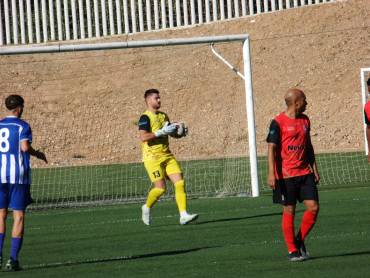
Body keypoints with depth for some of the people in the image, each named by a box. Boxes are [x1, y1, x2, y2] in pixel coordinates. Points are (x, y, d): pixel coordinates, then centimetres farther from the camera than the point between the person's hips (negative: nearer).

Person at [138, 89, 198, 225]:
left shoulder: (163, 116, 17)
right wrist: (161, 132, -22)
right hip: (152, 158, -7)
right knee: (160, 187, -12)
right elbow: (143, 137, -21)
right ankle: (147, 207, 16)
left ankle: (183, 215, -10)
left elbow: (170, 132, 31)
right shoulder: (145, 118, -8)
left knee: (180, 182, -8)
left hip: (167, 156, 7)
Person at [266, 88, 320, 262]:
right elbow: (271, 148, -11)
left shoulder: (305, 120, 12)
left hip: (305, 173, 6)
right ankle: (292, 251, 8)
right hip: (286, 175, -6)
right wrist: (271, 174, -18)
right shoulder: (278, 122, -8)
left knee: (313, 207, -3)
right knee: (289, 211, 0)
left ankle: (299, 241, 16)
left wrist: (314, 168, 17)